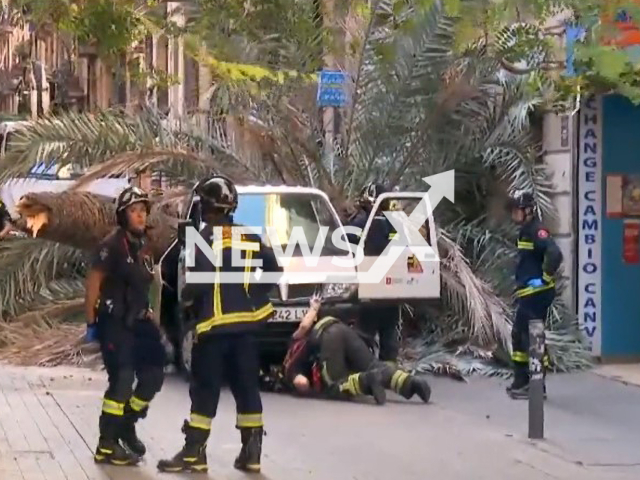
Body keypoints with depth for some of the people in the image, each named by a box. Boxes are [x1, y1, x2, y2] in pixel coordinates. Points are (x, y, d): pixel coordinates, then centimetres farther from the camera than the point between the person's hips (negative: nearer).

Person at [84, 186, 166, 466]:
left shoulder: (143, 246, 12)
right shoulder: (113, 245, -13)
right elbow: (93, 283, -14)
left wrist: (147, 313, 17)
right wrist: (91, 322, -15)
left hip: (136, 322, 8)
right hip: (114, 323, -8)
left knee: (154, 374, 5)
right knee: (122, 381, -13)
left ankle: (126, 426, 23)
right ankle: (106, 447, -6)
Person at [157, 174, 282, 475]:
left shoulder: (205, 237, -10)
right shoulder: (249, 236, 8)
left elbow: (200, 280, -18)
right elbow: (273, 270, 7)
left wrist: (186, 295, 1)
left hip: (214, 324, -5)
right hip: (246, 322, 5)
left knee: (205, 390, -1)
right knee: (247, 388, 8)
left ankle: (193, 453, 0)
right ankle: (251, 452, 9)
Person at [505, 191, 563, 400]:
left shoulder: (537, 231, -16)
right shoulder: (525, 231, 15)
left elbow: (555, 254, -30)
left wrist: (545, 278, -21)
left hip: (536, 294, -11)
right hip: (526, 294, 11)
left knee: (532, 337, -9)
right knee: (519, 335, 15)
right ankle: (521, 381, 23)